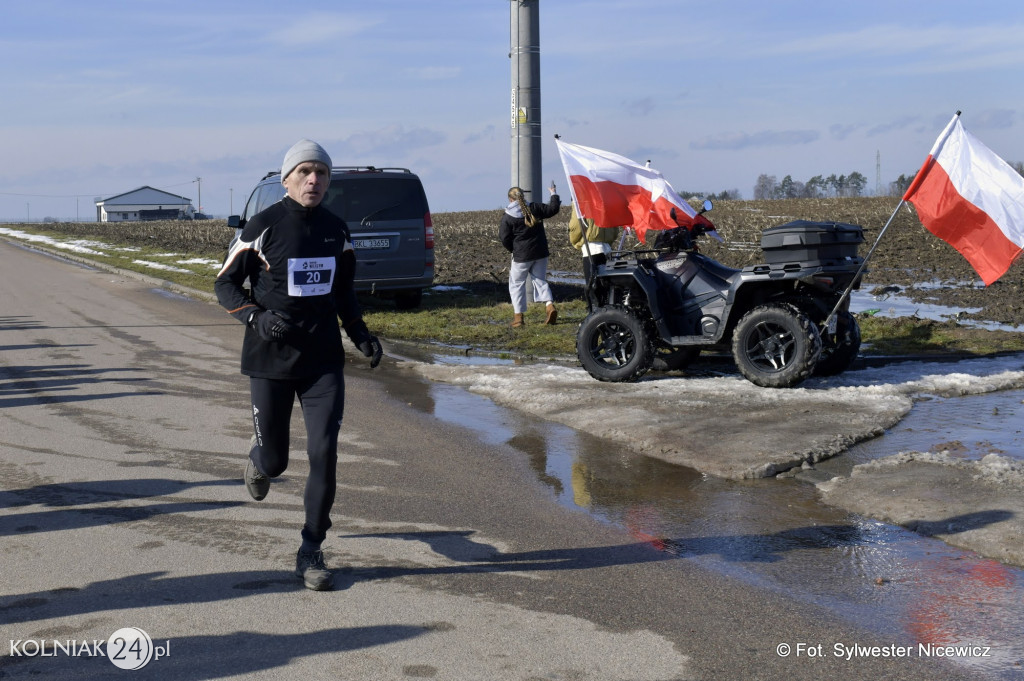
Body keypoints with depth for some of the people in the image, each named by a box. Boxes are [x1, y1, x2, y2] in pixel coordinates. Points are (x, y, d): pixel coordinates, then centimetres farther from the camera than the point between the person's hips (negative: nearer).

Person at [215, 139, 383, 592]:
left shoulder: (336, 230, 6)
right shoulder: (264, 226, -8)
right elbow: (225, 284, -2)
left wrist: (360, 333, 5)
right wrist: (256, 318, -19)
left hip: (323, 362, 3)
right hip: (270, 362, -3)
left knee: (323, 454, -8)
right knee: (275, 461, 6)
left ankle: (311, 553, 6)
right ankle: (259, 456, 46)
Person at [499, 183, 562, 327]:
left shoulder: (507, 217, -9)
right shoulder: (535, 208, 0)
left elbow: (505, 239, -7)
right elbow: (553, 209, 6)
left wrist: (512, 250, 13)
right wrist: (554, 194, 23)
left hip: (521, 256, -4)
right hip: (540, 253, 4)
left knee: (516, 283, 8)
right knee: (540, 279, 16)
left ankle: (518, 316, 3)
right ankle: (550, 305, -7)